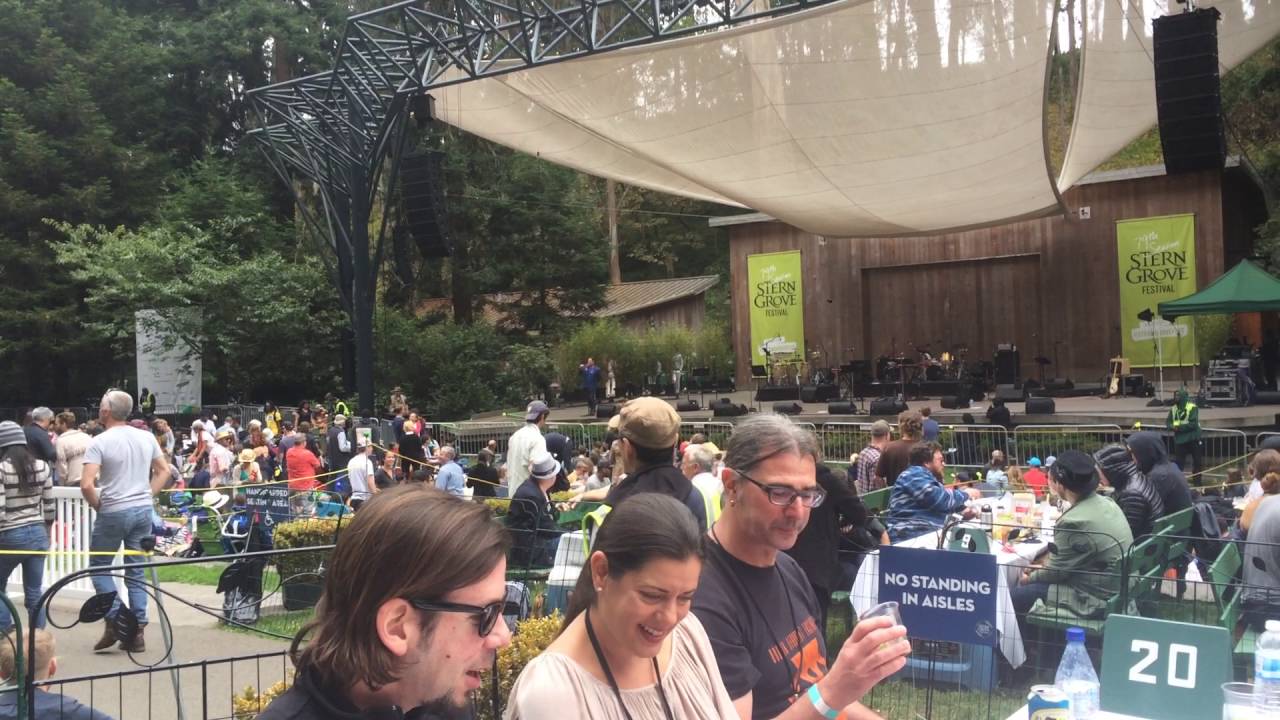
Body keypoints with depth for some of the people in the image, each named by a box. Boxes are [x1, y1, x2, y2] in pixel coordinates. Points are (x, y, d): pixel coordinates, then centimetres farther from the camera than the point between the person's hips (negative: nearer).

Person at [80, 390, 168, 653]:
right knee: (136, 572, 9)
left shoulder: (100, 442, -11)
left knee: (99, 565, 13)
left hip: (113, 512, -5)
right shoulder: (146, 437, 5)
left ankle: (115, 619, -1)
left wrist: (97, 505, -2)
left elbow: (86, 485, -19)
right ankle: (137, 632, 8)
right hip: (143, 511, 5)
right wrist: (146, 495, 12)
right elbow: (164, 470, 14)